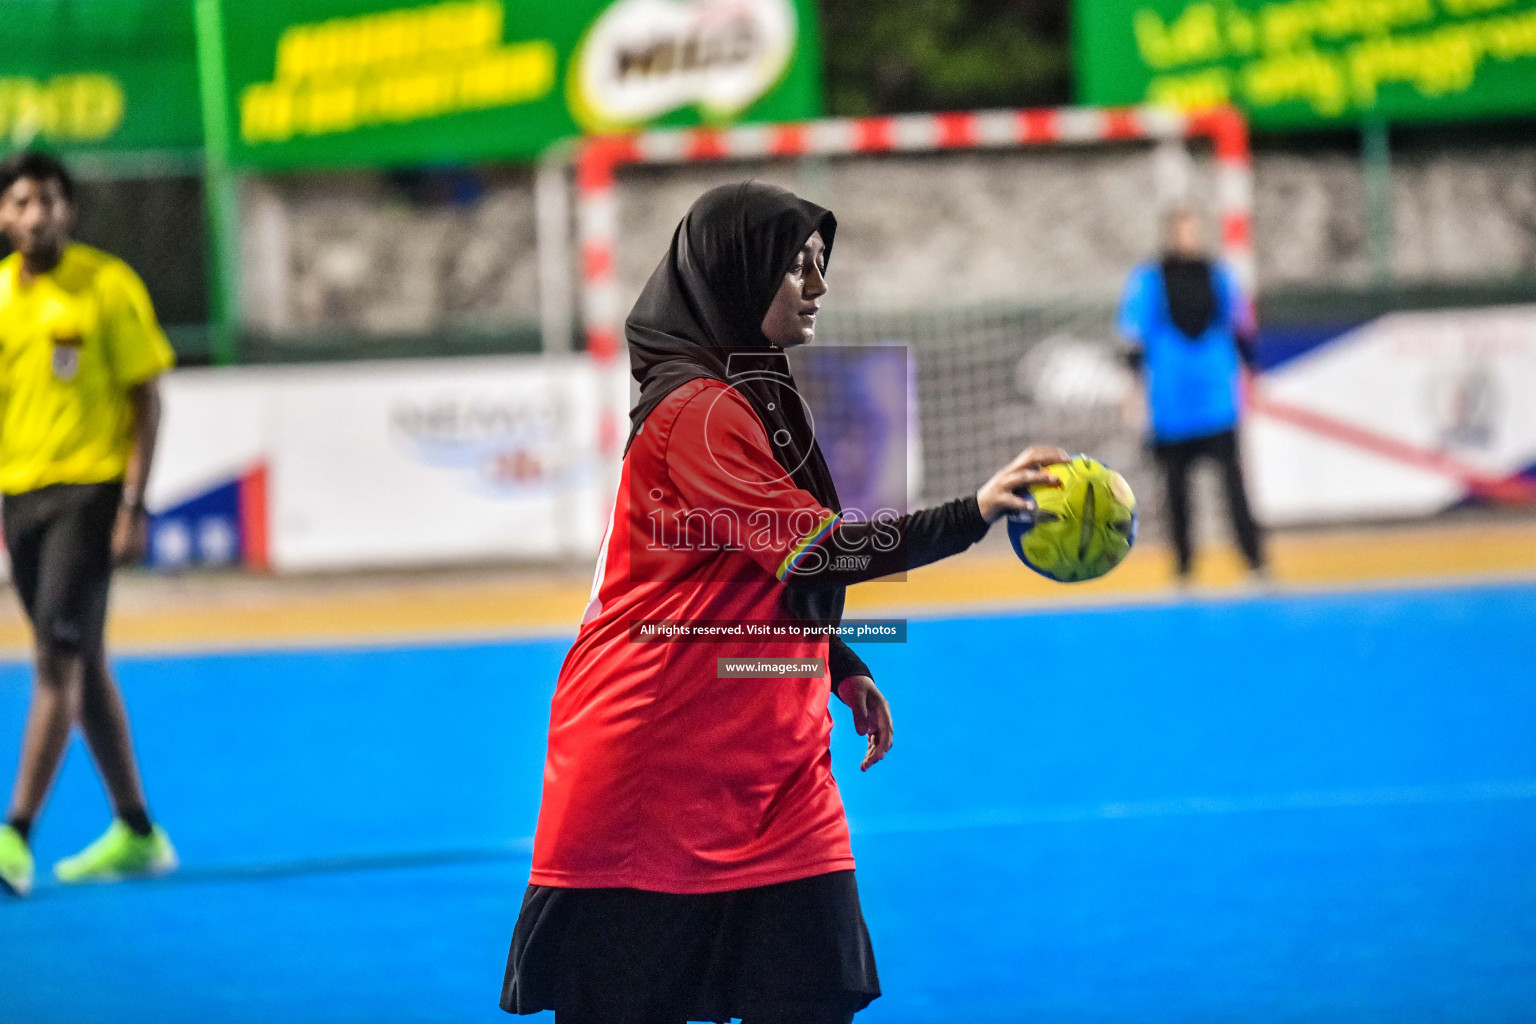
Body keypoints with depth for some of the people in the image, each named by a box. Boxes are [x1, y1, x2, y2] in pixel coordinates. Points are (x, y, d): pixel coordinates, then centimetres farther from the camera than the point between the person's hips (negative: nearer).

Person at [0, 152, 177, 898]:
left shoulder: (107, 285, -7)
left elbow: (146, 400, -6)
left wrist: (133, 505, -13)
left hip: (90, 489, -6)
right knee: (81, 665, 11)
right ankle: (136, 834, 21)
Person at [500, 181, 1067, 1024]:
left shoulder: (755, 394, 14)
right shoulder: (695, 409, -16)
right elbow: (814, 547, -22)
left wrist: (843, 672, 12)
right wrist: (973, 515, -28)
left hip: (769, 759, 9)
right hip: (657, 758, -9)